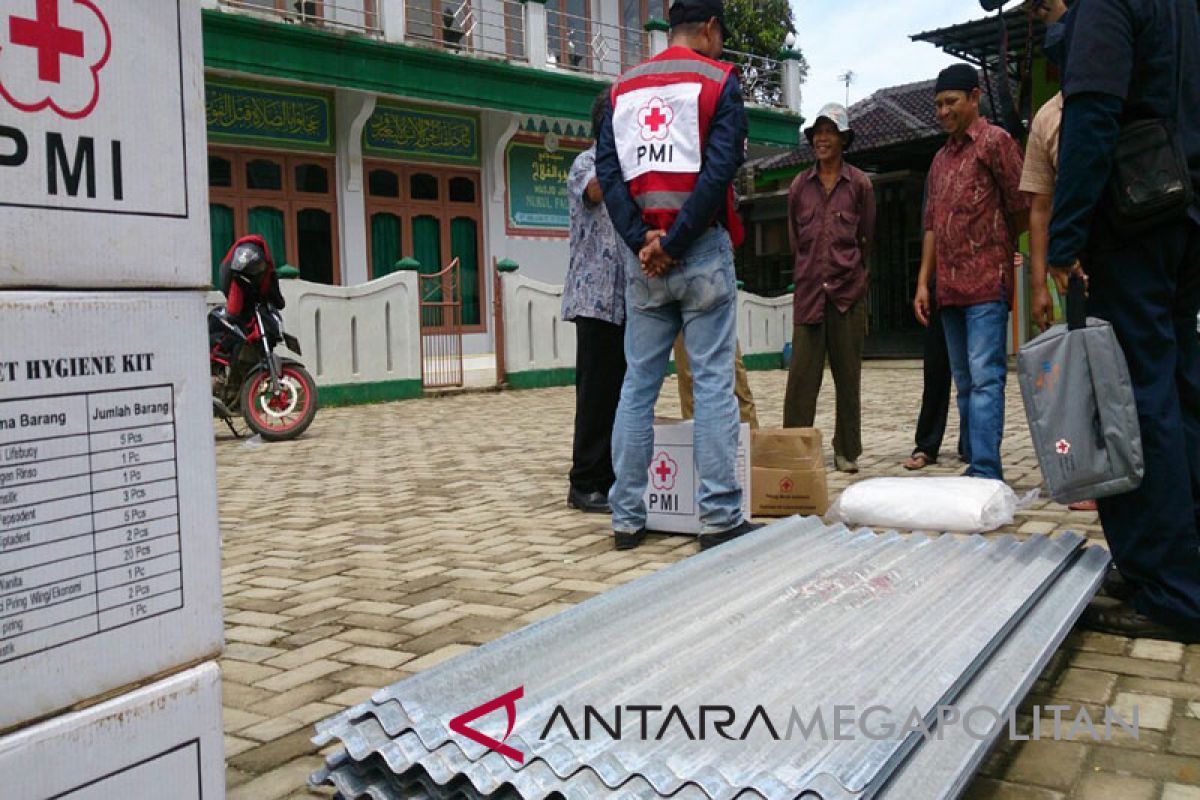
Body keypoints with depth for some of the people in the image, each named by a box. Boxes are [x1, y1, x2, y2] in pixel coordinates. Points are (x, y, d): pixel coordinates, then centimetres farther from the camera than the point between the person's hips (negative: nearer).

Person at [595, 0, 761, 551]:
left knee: (638, 384, 7)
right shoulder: (718, 80, 1)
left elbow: (607, 169, 3)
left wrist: (641, 240, -5)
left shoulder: (624, 87, 15)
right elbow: (719, 169, -12)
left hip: (643, 256, 4)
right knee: (713, 382, -2)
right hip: (702, 249, -4)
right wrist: (673, 243, -11)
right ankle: (719, 518, -1)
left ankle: (627, 517, 9)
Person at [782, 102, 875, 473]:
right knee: (802, 375, -3)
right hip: (809, 289, 1)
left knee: (848, 375, 4)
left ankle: (847, 451, 13)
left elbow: (867, 237, 12)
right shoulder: (800, 186, 10)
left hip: (849, 290, -1)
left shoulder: (859, 184, 5)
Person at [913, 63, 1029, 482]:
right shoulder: (940, 159, 20)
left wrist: (995, 246, 12)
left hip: (987, 282, -7)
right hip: (950, 287, 8)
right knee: (965, 382, 9)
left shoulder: (994, 141, -1)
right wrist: (923, 282, 10)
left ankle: (985, 472, -14)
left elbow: (1022, 209, -2)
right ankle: (975, 463, 15)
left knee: (985, 377, -12)